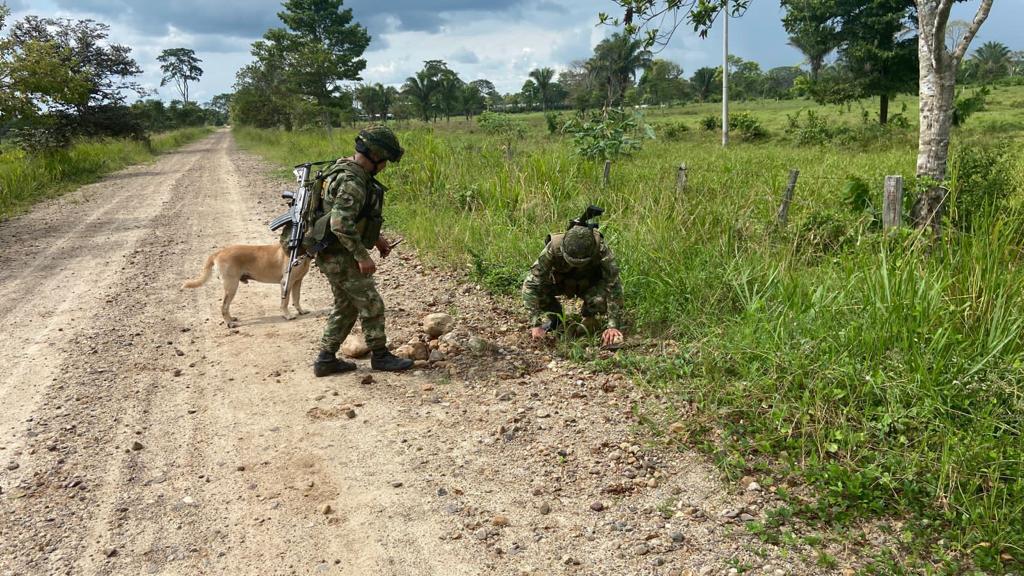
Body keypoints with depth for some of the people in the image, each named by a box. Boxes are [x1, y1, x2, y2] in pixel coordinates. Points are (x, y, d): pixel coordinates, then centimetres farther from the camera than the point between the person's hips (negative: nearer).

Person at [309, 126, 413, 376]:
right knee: (371, 305, 2)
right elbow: (341, 224, -31)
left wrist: (376, 238, 20)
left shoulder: (349, 171, 11)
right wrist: (362, 256, -25)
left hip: (333, 255, 10)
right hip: (341, 256, -10)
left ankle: (326, 359, 22)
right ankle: (380, 356, 15)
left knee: (346, 306, 18)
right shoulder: (352, 181, -23)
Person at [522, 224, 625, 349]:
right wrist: (537, 324, -41)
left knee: (600, 299, -35)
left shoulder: (601, 250, -36)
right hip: (560, 281, 1)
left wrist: (613, 326, -42)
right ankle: (552, 317, 0)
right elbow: (532, 283, -37)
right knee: (529, 286, -28)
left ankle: (589, 318, 0)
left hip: (589, 284, -1)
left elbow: (613, 287, -35)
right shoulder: (554, 248, -36)